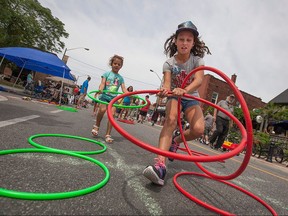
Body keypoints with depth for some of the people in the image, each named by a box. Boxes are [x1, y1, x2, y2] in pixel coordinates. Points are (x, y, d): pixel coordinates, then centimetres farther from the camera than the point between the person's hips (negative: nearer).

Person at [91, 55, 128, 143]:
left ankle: (108, 135, -3)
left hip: (113, 98, 2)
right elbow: (102, 83, -6)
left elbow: (124, 89, 4)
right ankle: (96, 126, 4)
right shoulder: (106, 74, 7)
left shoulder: (120, 78, 14)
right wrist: (100, 89, -29)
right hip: (105, 95, -2)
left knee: (112, 114, -11)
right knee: (102, 109, -25)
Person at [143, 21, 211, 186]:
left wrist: (184, 90, -50)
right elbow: (167, 83, -23)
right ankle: (160, 164, -42)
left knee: (198, 129, -25)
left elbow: (199, 80, -28)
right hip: (174, 97, -1)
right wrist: (165, 90, -49)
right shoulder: (169, 63, -9)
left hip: (191, 99, 1)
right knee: (171, 120, -34)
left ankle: (176, 141, 7)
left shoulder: (197, 60, -9)